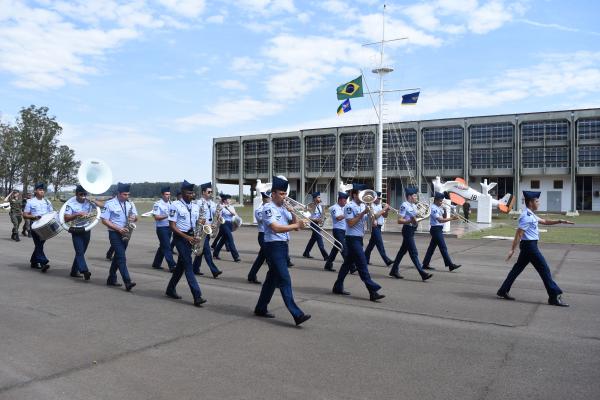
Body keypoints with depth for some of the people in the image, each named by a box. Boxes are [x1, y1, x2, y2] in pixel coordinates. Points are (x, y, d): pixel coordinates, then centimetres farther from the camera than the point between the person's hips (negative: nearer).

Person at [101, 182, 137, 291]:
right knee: (122, 257, -14)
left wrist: (134, 218, -13)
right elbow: (104, 220, -10)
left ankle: (111, 279, 27)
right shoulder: (110, 204, -9)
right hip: (115, 233, -6)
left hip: (125, 234, 6)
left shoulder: (130, 203, 7)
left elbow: (136, 217, 13)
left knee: (118, 256, 14)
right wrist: (118, 229, -19)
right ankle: (127, 282, -20)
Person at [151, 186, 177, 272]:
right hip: (162, 228, -7)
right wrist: (167, 216, -25)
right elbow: (156, 217, -16)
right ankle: (172, 266, -8)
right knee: (167, 247, -8)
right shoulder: (158, 204, -10)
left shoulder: (170, 203, 11)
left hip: (169, 228, 8)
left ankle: (156, 264, 27)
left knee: (163, 246, 15)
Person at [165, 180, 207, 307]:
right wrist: (186, 237, -21)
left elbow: (197, 222, 16)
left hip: (191, 237, 7)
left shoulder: (196, 206, 9)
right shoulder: (175, 205, -9)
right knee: (188, 265, -12)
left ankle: (170, 289, 32)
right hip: (180, 237, -7)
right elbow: (172, 225, -13)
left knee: (181, 265, 15)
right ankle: (197, 297, -15)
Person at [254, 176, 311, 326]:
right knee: (285, 280, -11)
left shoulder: (284, 208, 13)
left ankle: (261, 308, 27)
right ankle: (297, 314, -12)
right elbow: (276, 228, -23)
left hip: (283, 246, 9)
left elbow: (294, 223, 11)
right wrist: (296, 225, -24)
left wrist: (292, 212, -5)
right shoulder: (268, 208, -11)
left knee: (273, 278, 15)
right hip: (273, 246, -9)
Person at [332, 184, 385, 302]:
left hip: (359, 239, 8)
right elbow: (351, 223, -19)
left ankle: (338, 287, 25)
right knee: (362, 264, -9)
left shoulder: (363, 206, 10)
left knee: (348, 263, 14)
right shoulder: (349, 206, -12)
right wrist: (362, 213, -19)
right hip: (352, 238, -8)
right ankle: (373, 291, -8)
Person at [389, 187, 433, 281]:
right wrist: (410, 221, -30)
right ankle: (423, 274, -6)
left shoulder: (413, 206, 12)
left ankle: (394, 271, 24)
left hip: (412, 230, 10)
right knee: (414, 253, -7)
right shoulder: (404, 206, -14)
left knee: (403, 251, 15)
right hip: (407, 230, -10)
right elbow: (399, 220, -19)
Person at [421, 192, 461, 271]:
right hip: (436, 229, -10)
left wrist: (444, 212, -1)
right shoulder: (433, 208, -17)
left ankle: (425, 264, 17)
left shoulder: (439, 208, 13)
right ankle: (450, 265, -5)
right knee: (443, 248, -7)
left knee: (432, 247, 12)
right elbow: (440, 220, -25)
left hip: (439, 229, 10)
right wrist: (451, 218, -29)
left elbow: (443, 218, 16)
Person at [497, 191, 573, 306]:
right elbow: (519, 233, -20)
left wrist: (560, 221, 17)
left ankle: (503, 291, 17)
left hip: (528, 245, 10)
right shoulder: (526, 216, -18)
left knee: (518, 268, 13)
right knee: (544, 269, -3)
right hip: (529, 245, -10)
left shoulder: (531, 215, 13)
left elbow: (544, 221, 26)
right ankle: (554, 297, 4)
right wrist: (513, 249, -21)